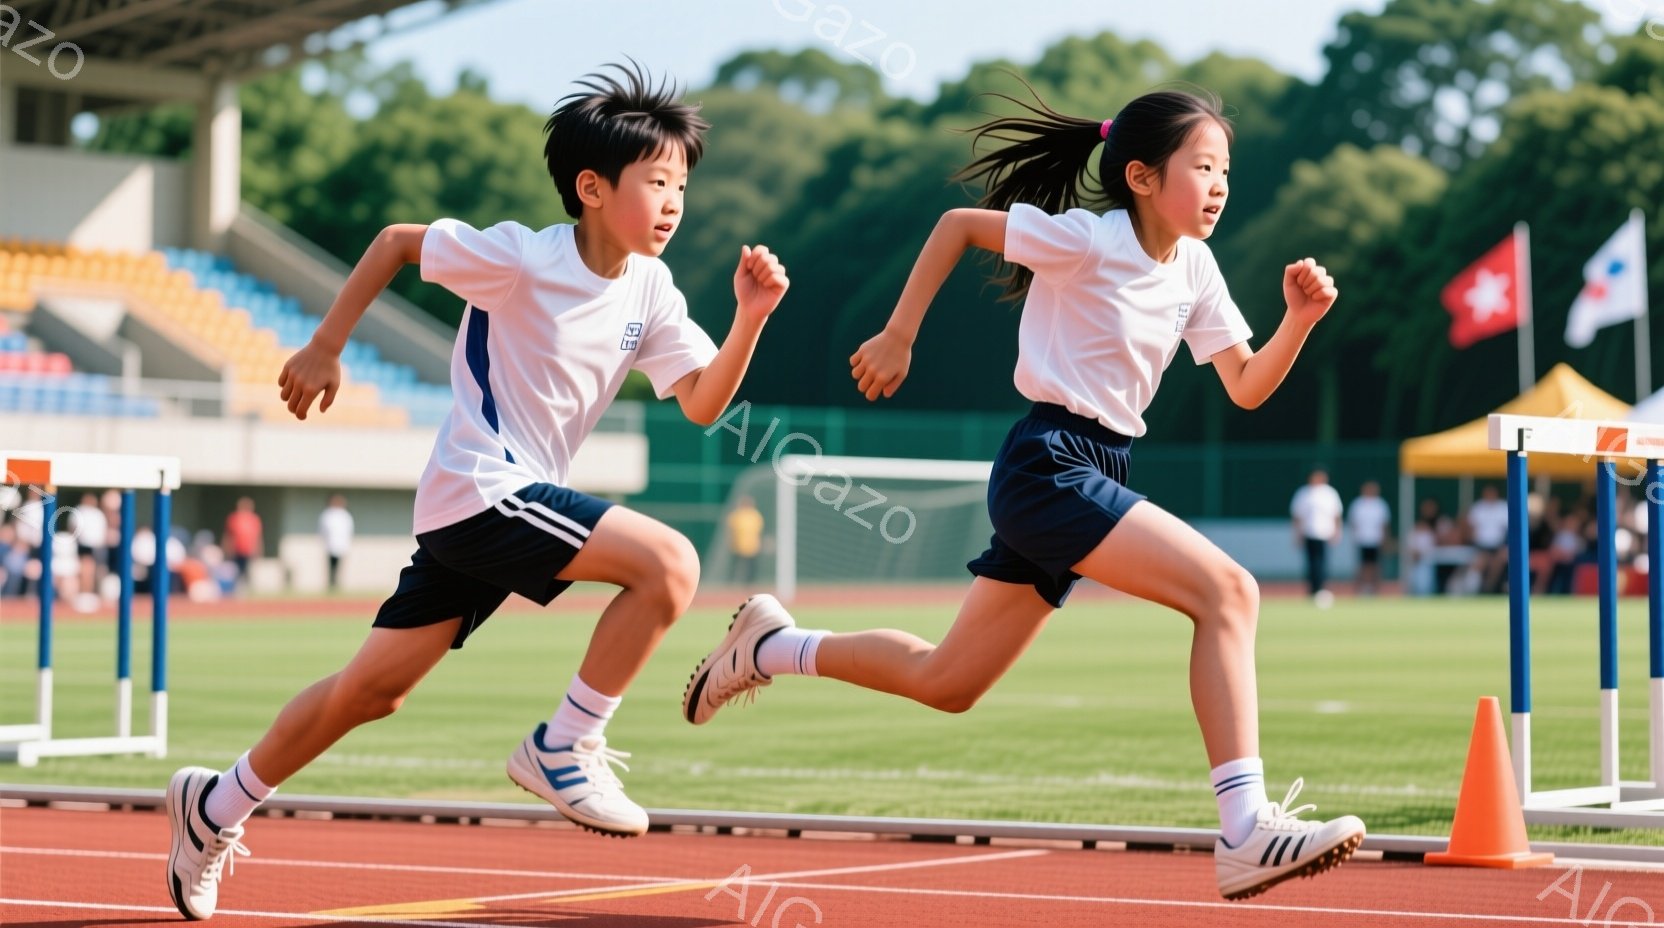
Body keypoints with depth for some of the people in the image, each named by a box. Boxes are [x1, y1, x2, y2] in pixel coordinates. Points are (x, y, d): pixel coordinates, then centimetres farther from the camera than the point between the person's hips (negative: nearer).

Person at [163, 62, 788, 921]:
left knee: (374, 690, 13)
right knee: (670, 562, -21)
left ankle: (217, 806, 27)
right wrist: (325, 348, 1)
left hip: (493, 508, 7)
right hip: (480, 489, -7)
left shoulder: (650, 293, 4)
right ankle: (562, 748, -10)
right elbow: (396, 242, -2)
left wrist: (751, 318, -17)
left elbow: (702, 402, -2)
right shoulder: (520, 258, -14)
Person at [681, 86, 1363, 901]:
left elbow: (1247, 388, 10)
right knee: (1228, 590, -23)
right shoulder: (1086, 239, -11)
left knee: (944, 683, 15)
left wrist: (1299, 321, -7)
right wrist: (899, 335, -1)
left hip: (1089, 478, 9)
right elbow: (957, 224, -2)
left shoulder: (1194, 269, 9)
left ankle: (769, 647, 32)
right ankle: (1247, 831, -26)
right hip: (1048, 463, -9)